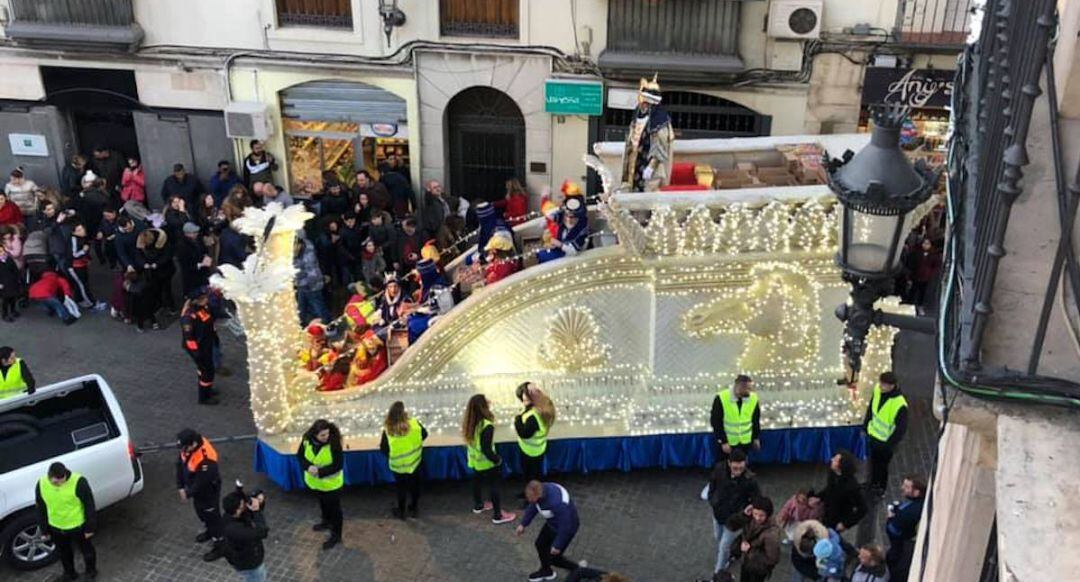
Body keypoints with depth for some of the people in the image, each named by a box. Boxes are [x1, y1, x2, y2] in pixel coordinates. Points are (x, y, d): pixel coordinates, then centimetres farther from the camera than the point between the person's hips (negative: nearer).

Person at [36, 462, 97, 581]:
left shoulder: (78, 482, -30)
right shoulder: (41, 485, -17)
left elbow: (89, 506, -17)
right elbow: (41, 510, -1)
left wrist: (90, 528, -11)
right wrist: (45, 531, 7)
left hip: (78, 526, -3)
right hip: (55, 528, 3)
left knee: (86, 549, 21)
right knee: (63, 553, 26)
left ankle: (91, 571, 48)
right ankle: (70, 573, 52)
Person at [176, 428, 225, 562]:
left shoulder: (206, 459, -43)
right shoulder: (189, 447, -17)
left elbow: (201, 483, -30)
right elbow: (180, 464, -2)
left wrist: (188, 494, -15)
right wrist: (180, 486, -4)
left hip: (208, 492, -8)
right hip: (197, 489, 8)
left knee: (212, 517, 11)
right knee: (200, 512, 30)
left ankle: (220, 546, 31)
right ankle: (209, 531, 58)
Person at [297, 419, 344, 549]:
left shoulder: (334, 443, -30)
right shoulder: (307, 439, -18)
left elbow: (338, 465, -25)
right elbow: (300, 455, -4)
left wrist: (320, 471, -31)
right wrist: (308, 466, -24)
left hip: (331, 483, -5)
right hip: (315, 480, 5)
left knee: (334, 508, 9)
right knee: (322, 502, 29)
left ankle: (336, 535, 25)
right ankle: (327, 521, 55)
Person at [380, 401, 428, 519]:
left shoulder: (388, 430, -23)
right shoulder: (415, 424, -19)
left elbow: (383, 449, -14)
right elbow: (424, 434, -2)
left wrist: (390, 455, 8)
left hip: (397, 465, -1)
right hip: (414, 461, 1)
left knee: (401, 487, 20)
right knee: (414, 485, 22)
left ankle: (401, 511, 36)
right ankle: (414, 509, 36)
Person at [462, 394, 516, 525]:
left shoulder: (470, 422, -10)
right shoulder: (487, 426, -34)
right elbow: (486, 449, -30)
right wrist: (497, 459, -15)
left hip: (475, 460, 7)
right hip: (487, 463, -7)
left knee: (477, 481, 26)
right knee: (493, 486, 9)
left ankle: (478, 505, 48)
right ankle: (498, 515, 21)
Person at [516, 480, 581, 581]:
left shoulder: (557, 502, -42)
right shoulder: (541, 489, -19)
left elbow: (565, 526, -30)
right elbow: (533, 507, 3)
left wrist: (558, 545, -19)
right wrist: (523, 524, 2)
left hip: (567, 526, -8)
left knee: (554, 558, 4)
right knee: (540, 544, 19)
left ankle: (578, 570, 28)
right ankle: (546, 571, 45)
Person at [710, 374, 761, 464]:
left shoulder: (753, 398, -9)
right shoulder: (721, 398, -21)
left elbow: (755, 420, 6)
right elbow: (715, 422, -15)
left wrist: (756, 437, 8)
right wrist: (723, 442, -16)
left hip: (744, 442, 3)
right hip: (723, 442, -3)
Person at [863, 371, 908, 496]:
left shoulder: (899, 404, -33)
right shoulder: (877, 389, -15)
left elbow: (901, 428, -22)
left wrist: (890, 445, -16)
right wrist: (865, 426, 9)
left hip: (885, 441, -6)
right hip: (873, 434, 6)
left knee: (882, 464, 17)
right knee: (874, 460, 26)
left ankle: (881, 487, 41)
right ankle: (873, 482, 49)